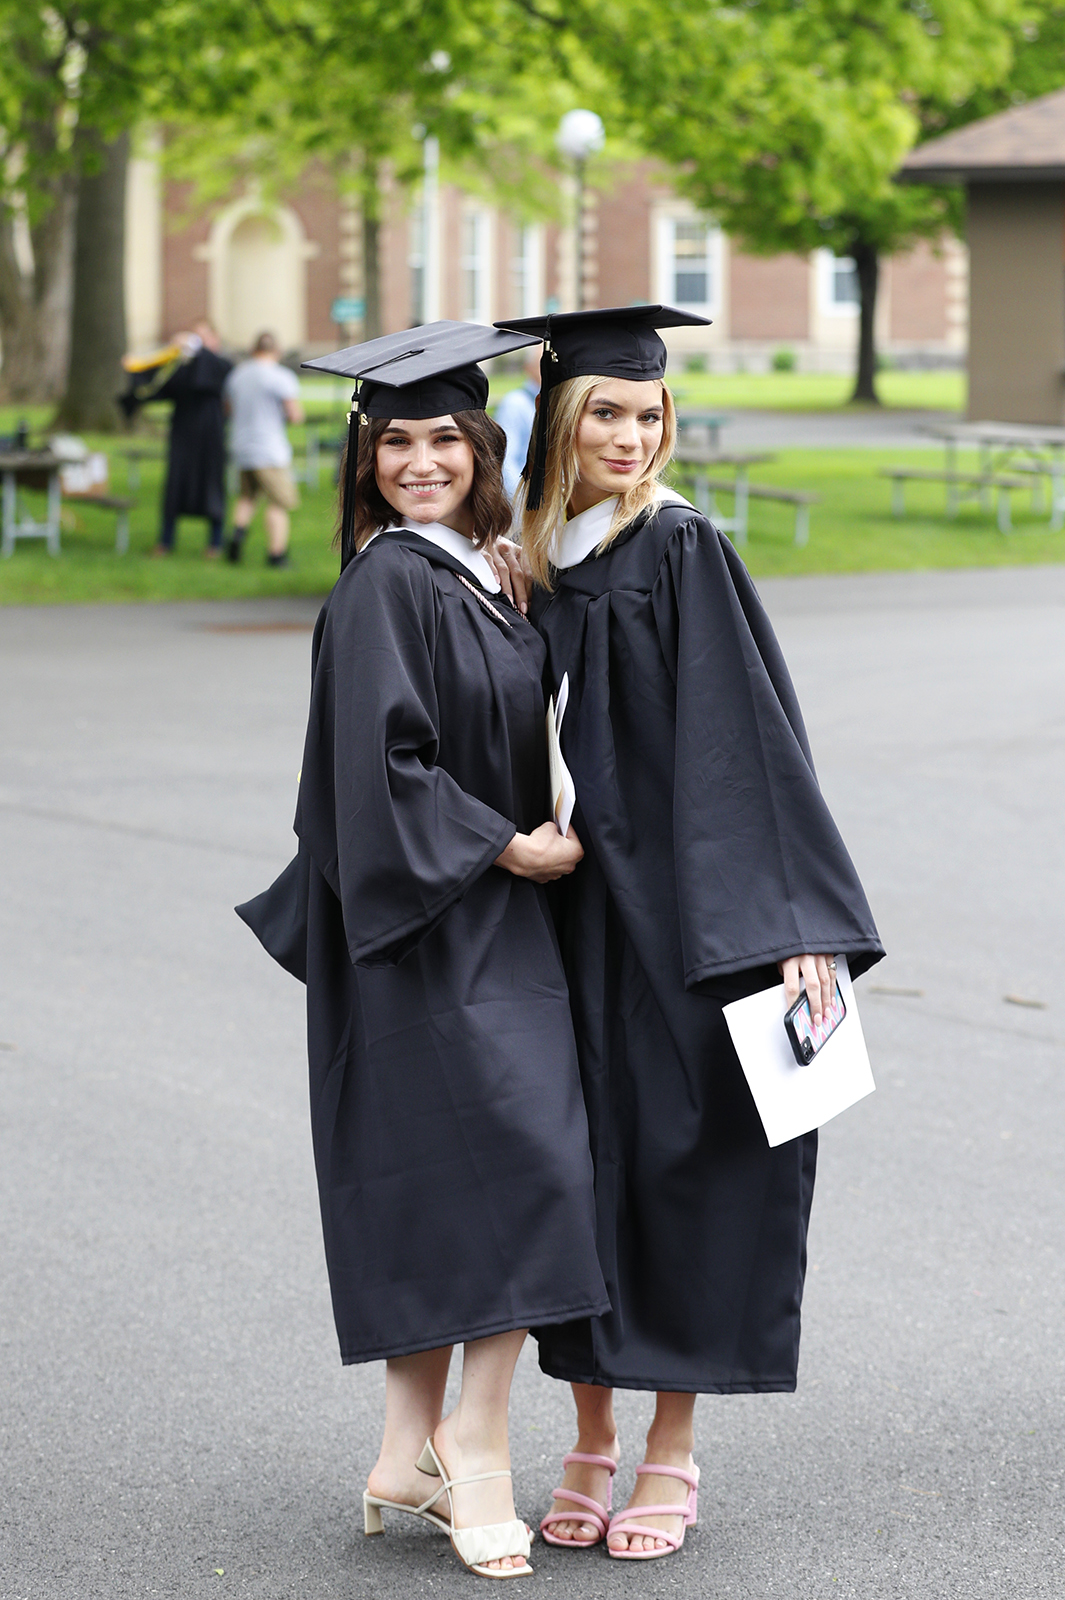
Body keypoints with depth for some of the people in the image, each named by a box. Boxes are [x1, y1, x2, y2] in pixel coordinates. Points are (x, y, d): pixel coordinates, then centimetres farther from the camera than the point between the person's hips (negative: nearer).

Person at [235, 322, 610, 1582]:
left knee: (436, 1199, 10)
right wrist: (503, 847, -16)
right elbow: (381, 765, -20)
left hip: (486, 916, 9)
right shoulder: (384, 588, -14)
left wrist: (529, 840, 11)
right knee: (521, 1166, -13)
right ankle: (476, 1448, -5)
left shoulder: (476, 579, 13)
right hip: (429, 929, -9)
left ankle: (412, 1456, 16)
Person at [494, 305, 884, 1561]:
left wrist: (790, 924, -20)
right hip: (564, 908, 5)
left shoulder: (683, 553, -8)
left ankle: (670, 1454, 12)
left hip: (677, 909, -5)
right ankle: (591, 1445, 19)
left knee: (676, 1153, 1)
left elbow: (748, 737, -13)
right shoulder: (532, 561, 8)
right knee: (578, 1155, 8)